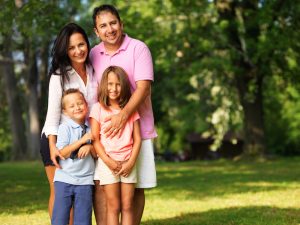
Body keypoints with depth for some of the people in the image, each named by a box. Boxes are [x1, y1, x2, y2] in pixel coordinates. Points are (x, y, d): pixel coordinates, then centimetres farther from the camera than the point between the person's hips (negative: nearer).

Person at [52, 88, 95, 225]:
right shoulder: (64, 128, -3)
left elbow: (96, 155, 12)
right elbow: (63, 152, -12)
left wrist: (89, 147, -10)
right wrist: (82, 140, -17)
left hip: (85, 180, 3)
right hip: (65, 179, -3)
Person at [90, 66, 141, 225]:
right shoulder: (98, 108, 0)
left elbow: (137, 139, 4)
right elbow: (95, 138, -4)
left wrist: (131, 162, -8)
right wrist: (108, 161, -13)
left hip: (128, 163, 2)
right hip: (107, 163, -2)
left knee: (127, 206, 2)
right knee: (113, 207, -1)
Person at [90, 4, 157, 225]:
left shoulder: (138, 49, -6)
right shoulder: (94, 55, 8)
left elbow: (143, 87, -15)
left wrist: (123, 115, -28)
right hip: (104, 131, 3)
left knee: (135, 187, 4)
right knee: (100, 184, -4)